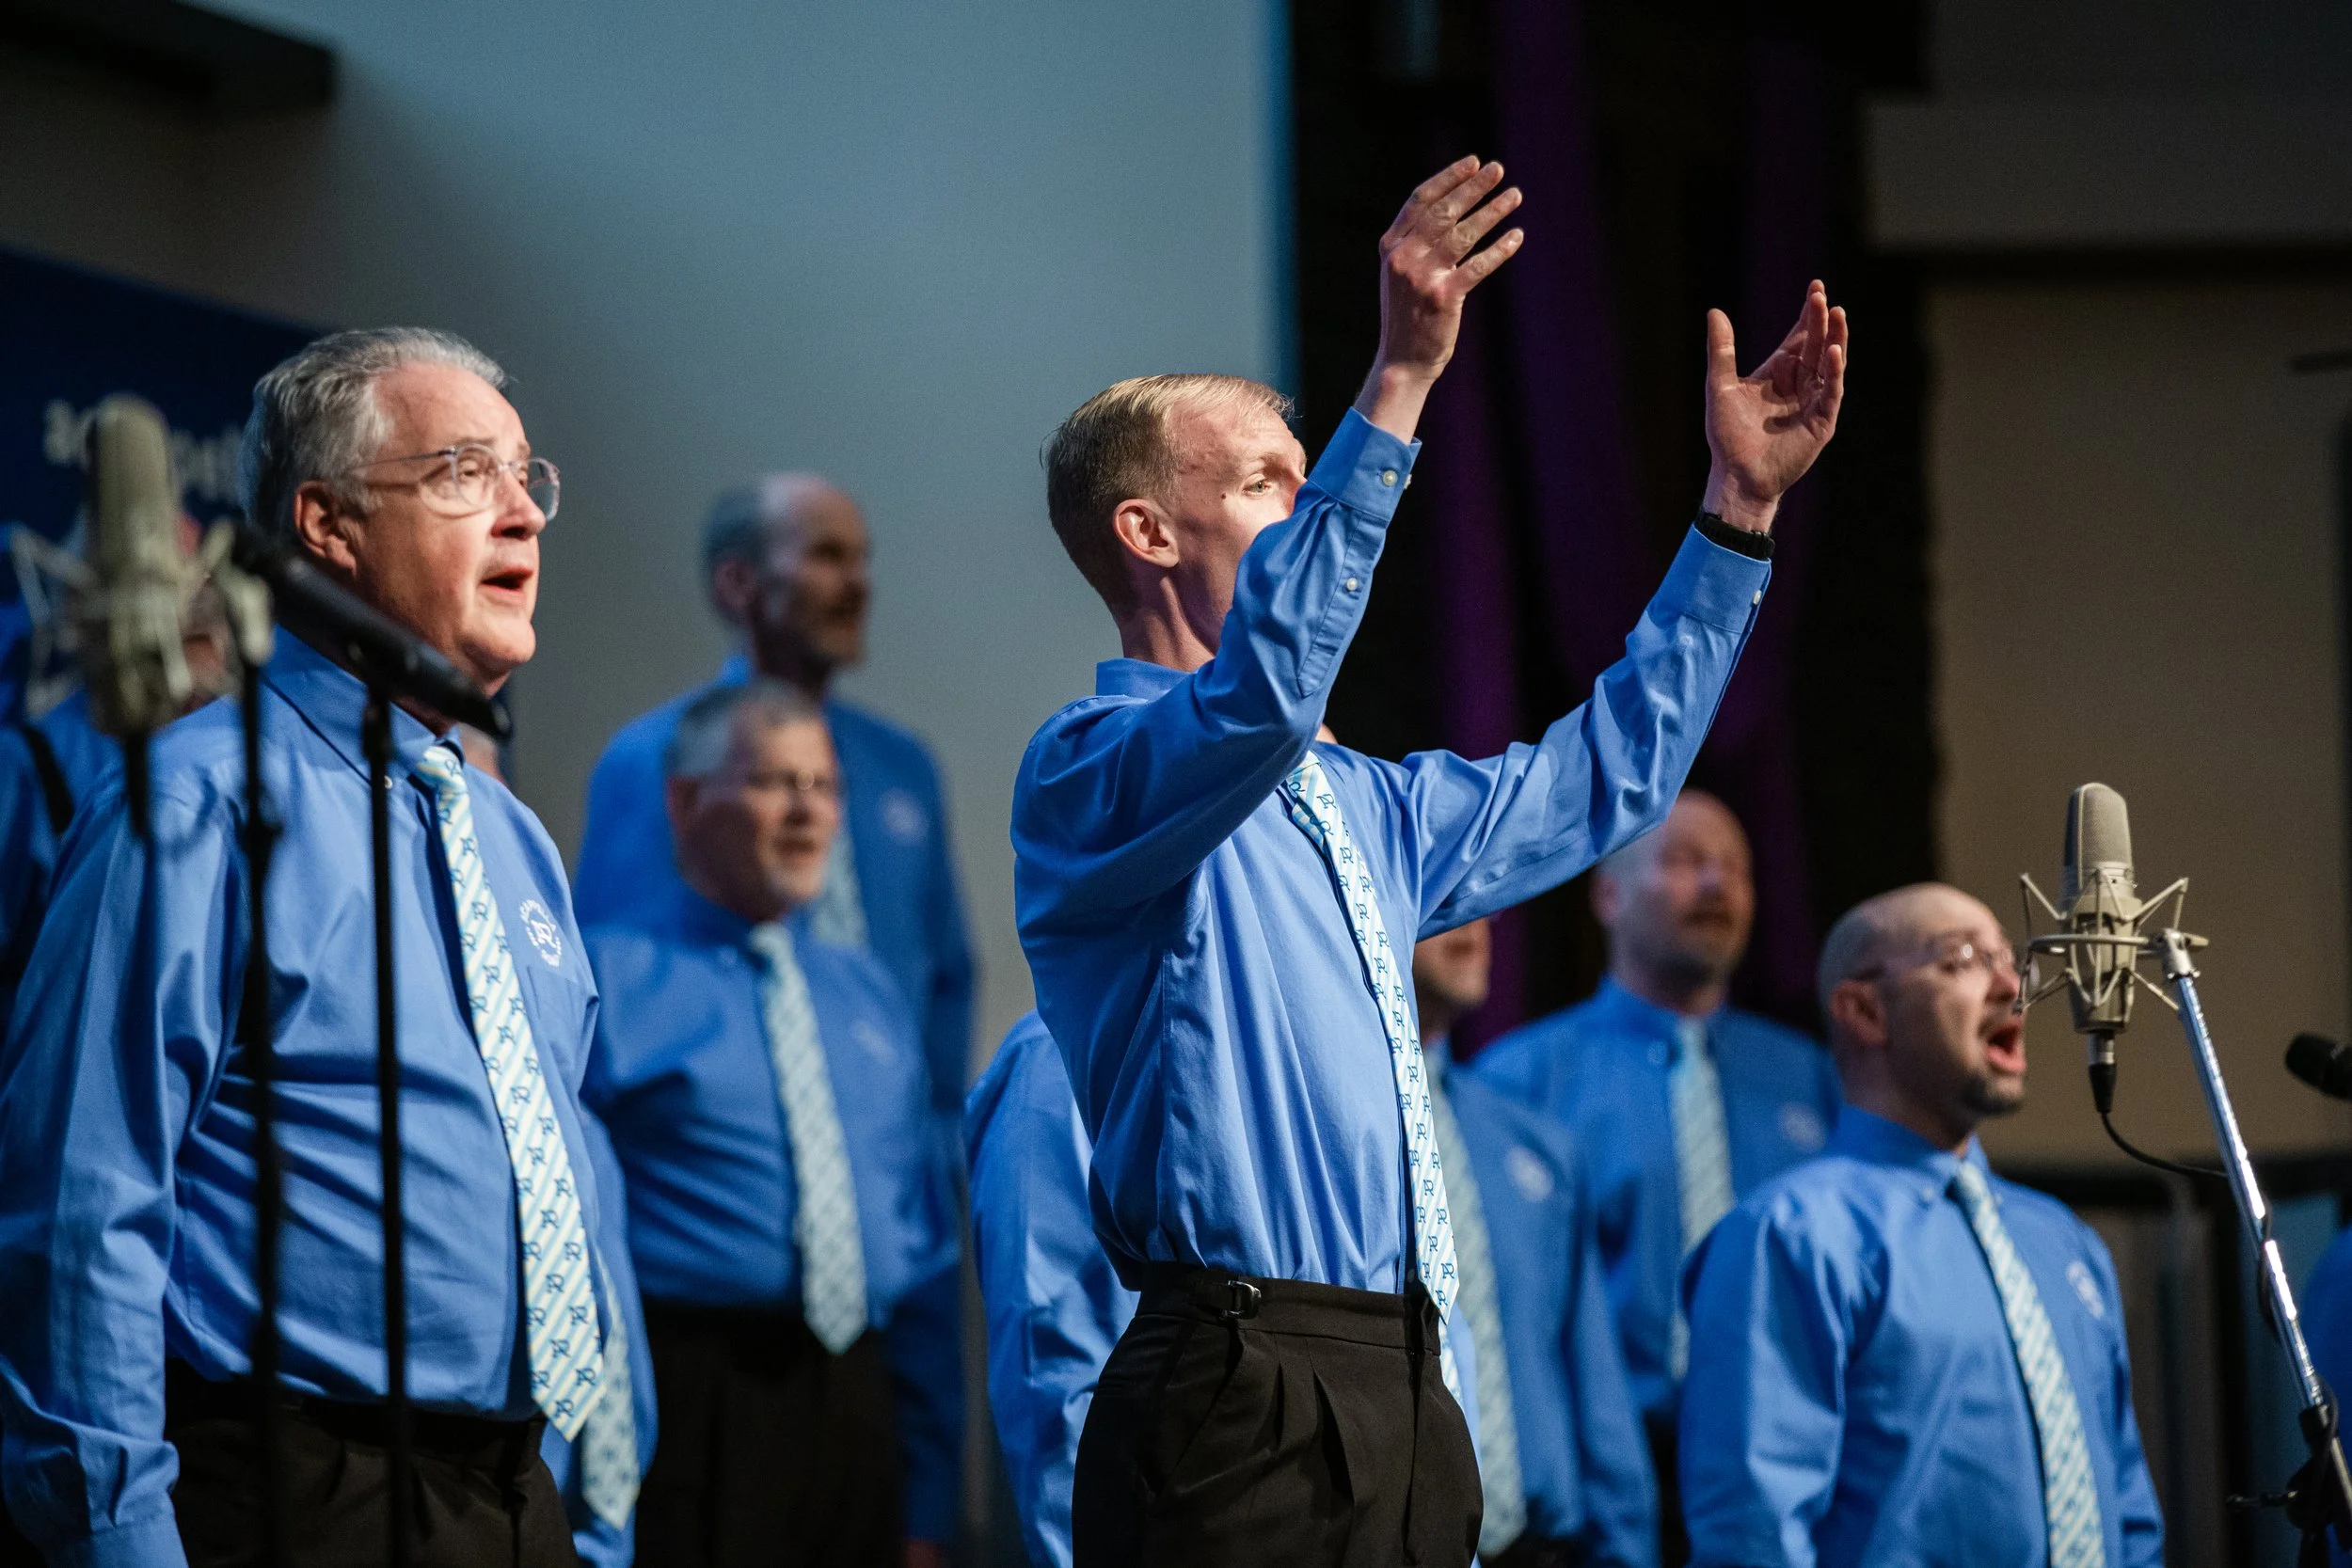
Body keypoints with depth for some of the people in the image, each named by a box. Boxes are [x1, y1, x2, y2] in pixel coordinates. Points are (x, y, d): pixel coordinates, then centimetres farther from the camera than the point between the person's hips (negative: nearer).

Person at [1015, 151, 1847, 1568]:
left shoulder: (1354, 805, 23)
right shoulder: (1090, 769, -5)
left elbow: (1599, 777, 34)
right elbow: (1259, 694, -26)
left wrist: (1741, 507, 29)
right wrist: (1399, 384, -30)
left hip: (1403, 1401, 9)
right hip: (1241, 1405, -9)